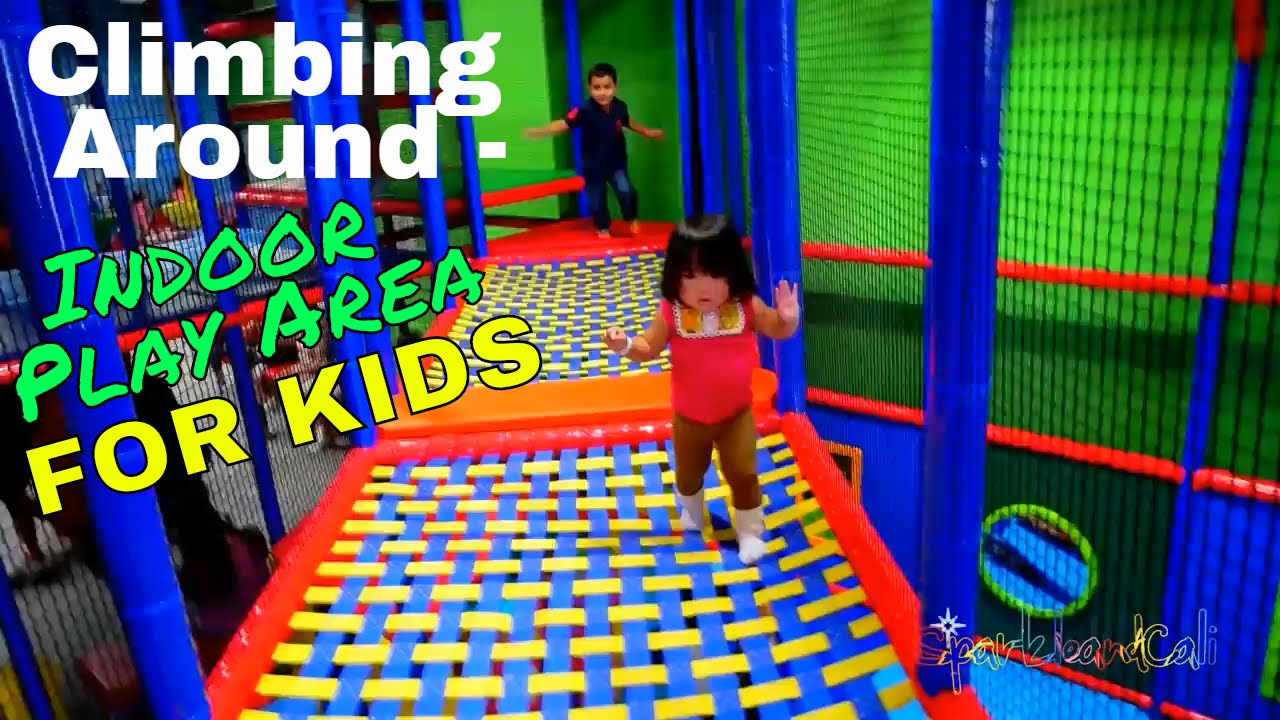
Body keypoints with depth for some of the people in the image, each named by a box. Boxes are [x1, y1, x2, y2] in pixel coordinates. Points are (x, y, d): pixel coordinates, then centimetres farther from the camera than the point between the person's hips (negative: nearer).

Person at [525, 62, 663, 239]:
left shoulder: (620, 107, -11)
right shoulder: (585, 110, -24)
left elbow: (627, 121, 12)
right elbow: (564, 123, -32)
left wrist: (647, 132, 25)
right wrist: (539, 131, -48)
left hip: (616, 163, 1)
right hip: (593, 165, -1)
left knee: (626, 191, -16)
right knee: (597, 200, 10)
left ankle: (632, 220, 14)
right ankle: (603, 228, 37)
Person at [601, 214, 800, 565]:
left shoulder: (747, 306, -17)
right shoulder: (671, 313, -19)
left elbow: (778, 331, -3)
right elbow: (649, 348, -8)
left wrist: (789, 318, -26)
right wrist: (625, 345, -28)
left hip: (736, 413, -1)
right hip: (689, 417, 1)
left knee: (742, 474, 7)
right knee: (688, 473, 22)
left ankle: (749, 531, 30)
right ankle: (691, 513, 54)